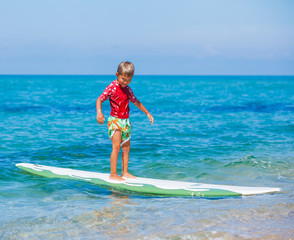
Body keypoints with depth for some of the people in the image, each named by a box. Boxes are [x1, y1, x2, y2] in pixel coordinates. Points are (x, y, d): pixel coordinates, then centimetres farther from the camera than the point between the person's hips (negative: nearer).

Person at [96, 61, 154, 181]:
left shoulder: (127, 89, 10)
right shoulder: (112, 87, -10)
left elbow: (136, 102, 24)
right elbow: (99, 100, -15)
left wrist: (147, 113, 31)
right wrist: (99, 112, -33)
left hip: (125, 121, 7)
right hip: (115, 120, -7)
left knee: (126, 147, 9)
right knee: (116, 147, -12)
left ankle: (125, 172, 17)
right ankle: (113, 174, -10)